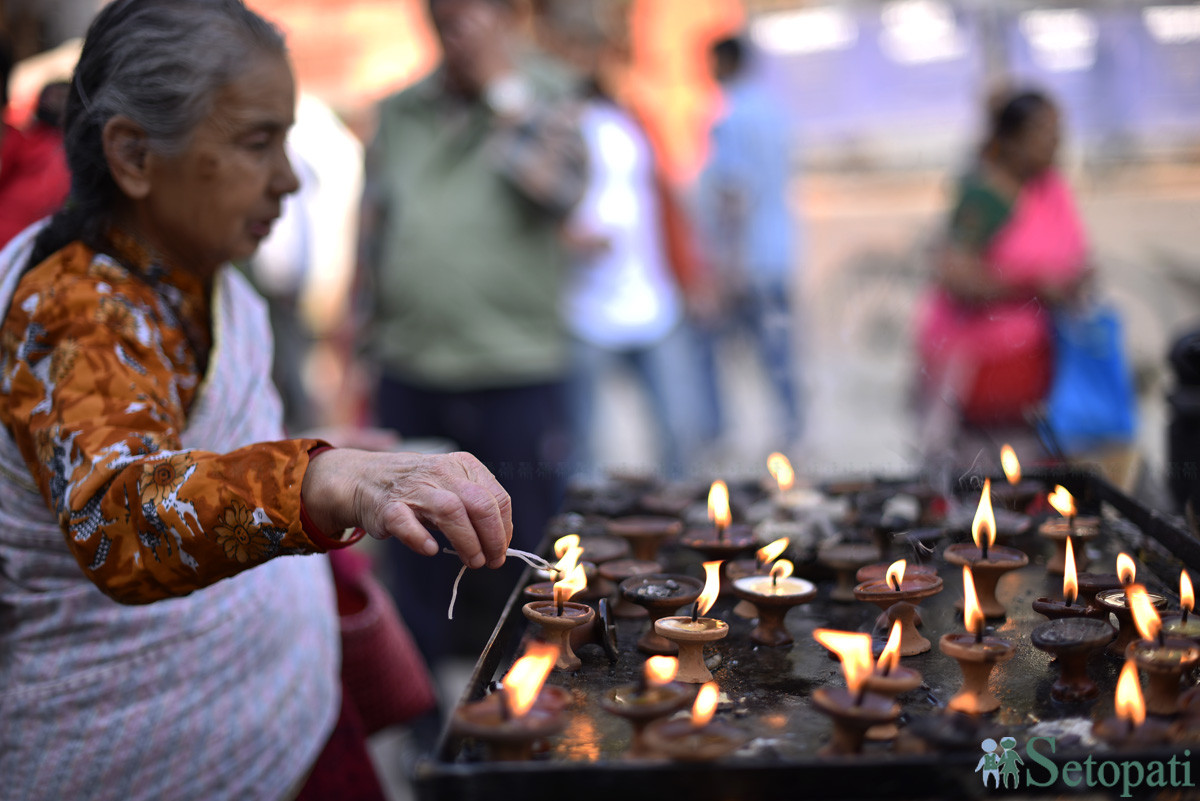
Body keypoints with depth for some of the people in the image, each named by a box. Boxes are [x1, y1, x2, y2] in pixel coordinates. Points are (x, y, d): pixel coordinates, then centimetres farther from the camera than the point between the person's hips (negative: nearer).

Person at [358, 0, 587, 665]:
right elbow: (373, 228, 14)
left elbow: (557, 185, -17)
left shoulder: (545, 99, 3)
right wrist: (369, 347, 11)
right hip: (408, 373, 3)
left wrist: (502, 84, -11)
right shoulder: (398, 114, 11)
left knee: (521, 553, 5)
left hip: (515, 373, -3)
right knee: (416, 554, 12)